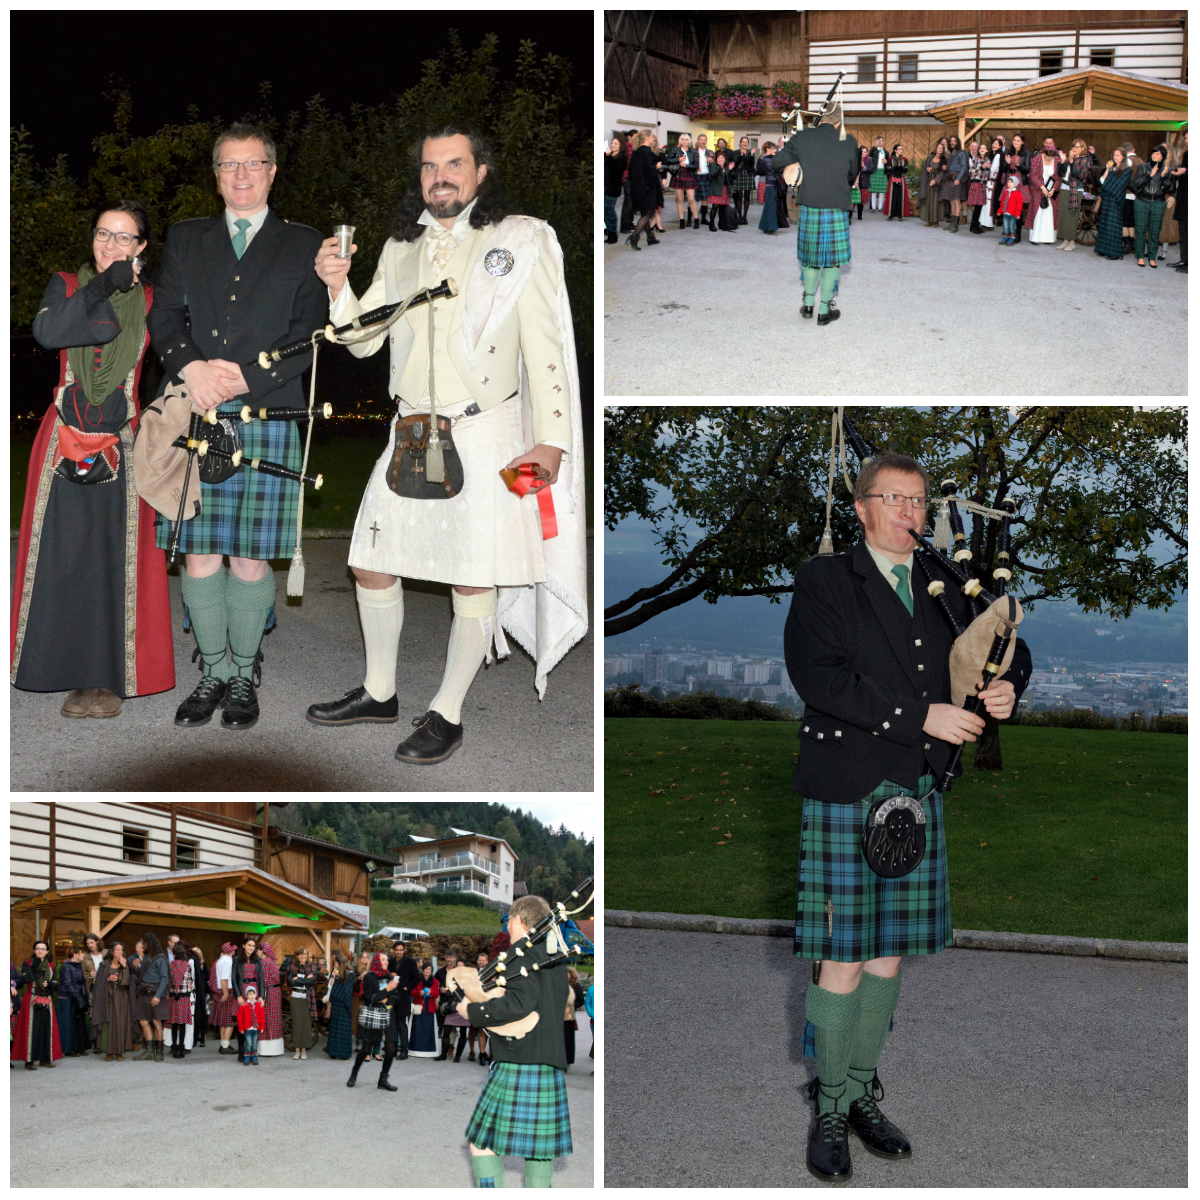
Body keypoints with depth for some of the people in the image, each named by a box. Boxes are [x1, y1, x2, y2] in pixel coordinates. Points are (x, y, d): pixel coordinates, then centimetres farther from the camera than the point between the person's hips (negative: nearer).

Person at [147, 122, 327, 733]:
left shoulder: (302, 245, 12)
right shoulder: (185, 239, 19)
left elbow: (311, 333, 3)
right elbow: (162, 316, 10)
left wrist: (247, 378, -10)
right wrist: (190, 367, -10)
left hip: (267, 416, -2)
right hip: (194, 416, 2)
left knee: (252, 558, -2)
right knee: (199, 553, 0)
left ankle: (245, 673, 13)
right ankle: (214, 671, 13)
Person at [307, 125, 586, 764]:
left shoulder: (520, 240, -2)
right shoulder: (401, 247, 12)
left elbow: (544, 346, -4)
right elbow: (364, 339, 12)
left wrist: (551, 439, -10)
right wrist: (337, 286, -6)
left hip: (484, 435, -5)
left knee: (474, 580, 0)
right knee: (372, 565, 9)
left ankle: (447, 713, 14)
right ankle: (379, 693, 28)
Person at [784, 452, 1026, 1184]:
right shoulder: (825, 581, -1)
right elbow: (819, 676, -13)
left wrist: (996, 699, -4)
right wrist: (921, 717, -17)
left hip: (918, 794, 5)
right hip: (846, 794, -5)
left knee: (889, 956, 10)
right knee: (842, 960, -4)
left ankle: (861, 1092, 22)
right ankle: (829, 1113, 7)